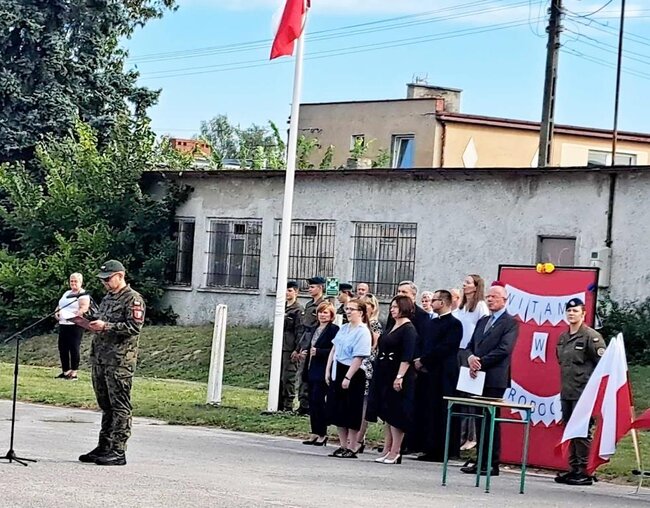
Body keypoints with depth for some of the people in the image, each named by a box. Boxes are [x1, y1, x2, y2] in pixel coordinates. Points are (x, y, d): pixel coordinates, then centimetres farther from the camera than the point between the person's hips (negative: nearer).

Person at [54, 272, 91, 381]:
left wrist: (74, 316, -29)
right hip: (63, 324, 8)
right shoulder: (67, 293, 22)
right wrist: (57, 313, 6)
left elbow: (84, 308, -18)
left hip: (75, 324, -8)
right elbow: (59, 306, 27)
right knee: (62, 348, 7)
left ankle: (74, 373, -4)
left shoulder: (83, 295, -5)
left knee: (74, 349, -7)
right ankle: (65, 371, 15)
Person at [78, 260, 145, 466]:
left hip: (120, 360, -9)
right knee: (105, 405, 13)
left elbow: (135, 327, -17)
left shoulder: (133, 299, -7)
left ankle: (118, 452, -6)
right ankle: (104, 448, 18)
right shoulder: (107, 298, 20)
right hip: (100, 357, 9)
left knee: (120, 407, -6)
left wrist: (105, 326, -19)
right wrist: (90, 323, 8)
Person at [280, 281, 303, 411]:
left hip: (290, 349, -8)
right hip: (280, 348, 8)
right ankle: (279, 405, 17)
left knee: (288, 378, -6)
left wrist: (296, 350, -15)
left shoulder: (298, 309, -8)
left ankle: (288, 406, -2)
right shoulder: (282, 307, 15)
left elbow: (299, 331, -11)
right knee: (278, 377, 10)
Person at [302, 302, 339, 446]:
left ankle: (322, 434, 0)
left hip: (323, 371, -8)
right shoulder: (316, 329, 16)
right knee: (312, 401, 9)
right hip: (312, 369, 8)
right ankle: (315, 433, 14)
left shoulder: (334, 330, -10)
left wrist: (318, 351, -18)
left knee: (318, 400, -8)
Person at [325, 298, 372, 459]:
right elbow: (334, 350, 15)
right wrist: (328, 370, 10)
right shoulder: (344, 328, 11)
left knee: (351, 414, -2)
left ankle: (351, 448, 5)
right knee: (337, 411, 11)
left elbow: (358, 358, -19)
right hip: (337, 372, 8)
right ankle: (343, 446, 20)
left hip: (352, 374, -8)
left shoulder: (363, 332, -14)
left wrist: (348, 378, -22)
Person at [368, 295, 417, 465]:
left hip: (399, 377, -9)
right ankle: (387, 451, 16)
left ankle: (395, 452, -1)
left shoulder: (408, 329, -11)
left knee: (396, 414, -5)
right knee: (386, 414, 11)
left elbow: (407, 356, -19)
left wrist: (400, 377, -26)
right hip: (385, 376, 9)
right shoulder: (392, 327, 15)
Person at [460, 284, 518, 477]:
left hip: (495, 379, -7)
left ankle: (492, 464, -4)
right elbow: (470, 346, 17)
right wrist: (470, 358, -6)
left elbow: (504, 349, -14)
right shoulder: (482, 322, 21)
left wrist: (480, 362, -15)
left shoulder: (510, 323, -3)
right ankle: (481, 461, 11)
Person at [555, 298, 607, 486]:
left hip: (583, 393, -8)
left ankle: (584, 472, -4)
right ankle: (573, 469, 17)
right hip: (566, 393, 8)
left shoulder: (591, 336, -9)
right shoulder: (563, 338, 14)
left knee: (582, 433, -8)